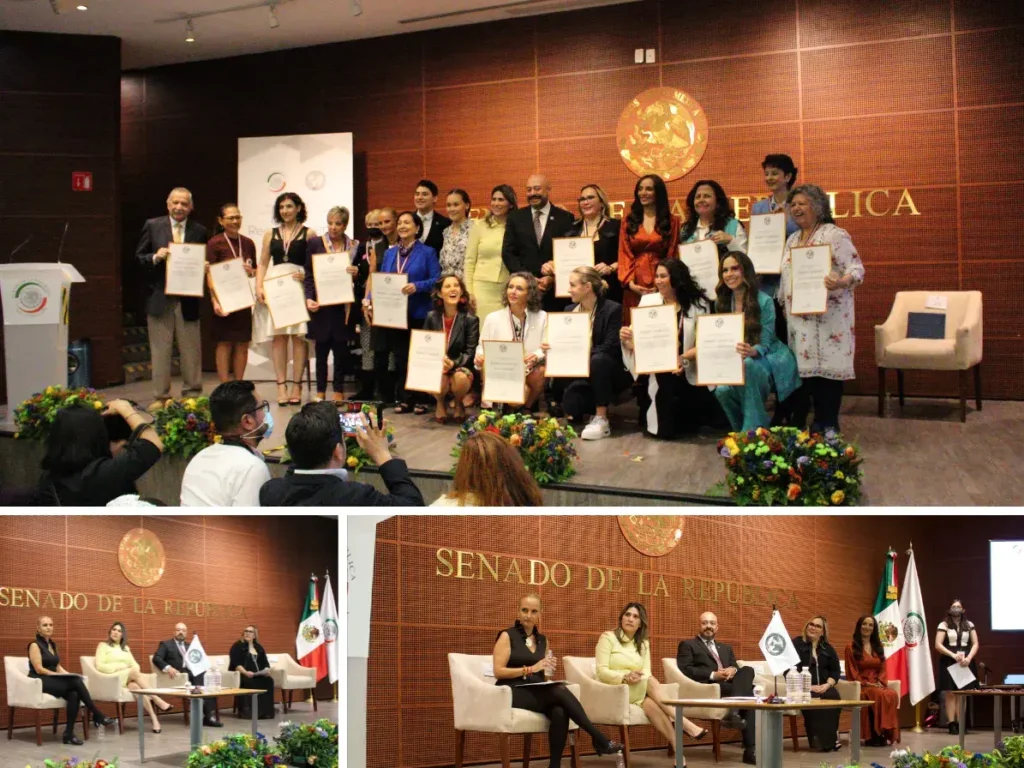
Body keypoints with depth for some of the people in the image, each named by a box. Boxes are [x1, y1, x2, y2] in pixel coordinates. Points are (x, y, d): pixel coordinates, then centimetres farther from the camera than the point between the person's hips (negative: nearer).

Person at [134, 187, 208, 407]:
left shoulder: (199, 231, 6)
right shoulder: (152, 226, 4)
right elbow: (139, 256, 4)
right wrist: (155, 257, -15)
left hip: (188, 300, 1)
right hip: (160, 298, -1)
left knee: (191, 349, 6)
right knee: (160, 350, 5)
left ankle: (192, 394, 16)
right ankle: (161, 396, 11)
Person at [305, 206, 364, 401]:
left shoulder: (355, 246, 6)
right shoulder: (315, 243, 3)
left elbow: (364, 276, 9)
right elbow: (308, 274, 2)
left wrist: (357, 273, -13)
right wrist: (309, 298, -10)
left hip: (343, 306, 1)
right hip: (321, 305, -1)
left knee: (341, 348, 4)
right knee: (321, 348, 2)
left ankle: (339, 390, 13)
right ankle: (320, 391, 10)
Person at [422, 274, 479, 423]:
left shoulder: (470, 319, -5)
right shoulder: (432, 317, 3)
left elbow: (470, 352, -9)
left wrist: (453, 364, -30)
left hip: (461, 367, -1)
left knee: (461, 378, -36)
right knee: (440, 377, -35)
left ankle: (458, 404, 3)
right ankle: (441, 404, 4)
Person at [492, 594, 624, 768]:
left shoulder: (542, 640, 18)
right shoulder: (507, 636, 0)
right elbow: (498, 671, -10)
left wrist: (549, 669, 2)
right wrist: (530, 669, -17)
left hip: (537, 692, 5)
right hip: (513, 693, -5)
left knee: (559, 712, -33)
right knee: (560, 691, -32)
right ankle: (599, 738, -27)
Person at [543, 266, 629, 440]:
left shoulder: (612, 309, -11)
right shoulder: (570, 309, 7)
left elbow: (610, 347, -20)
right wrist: (552, 348, -15)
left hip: (605, 371, -3)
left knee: (598, 359, -39)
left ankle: (601, 419, -30)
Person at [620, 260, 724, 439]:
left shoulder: (698, 304, 2)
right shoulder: (648, 301, 8)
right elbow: (636, 341, 6)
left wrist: (684, 359, -22)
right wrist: (626, 340, -18)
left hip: (685, 372, -1)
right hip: (653, 370, 1)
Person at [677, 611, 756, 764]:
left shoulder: (726, 648, 32)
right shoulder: (687, 645, 13)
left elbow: (735, 667, 20)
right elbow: (685, 670, -4)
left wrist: (733, 671, -6)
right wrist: (713, 675, -13)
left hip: (729, 684, 5)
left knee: (747, 670, -28)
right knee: (746, 692, -28)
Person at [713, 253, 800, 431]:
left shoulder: (764, 302, -12)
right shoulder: (721, 303, 4)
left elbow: (764, 344, -15)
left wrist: (751, 351, -37)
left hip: (765, 358, -4)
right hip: (734, 361, 4)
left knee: (747, 366, -39)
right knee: (722, 390, -28)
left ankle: (754, 430, -29)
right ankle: (742, 432, -1)